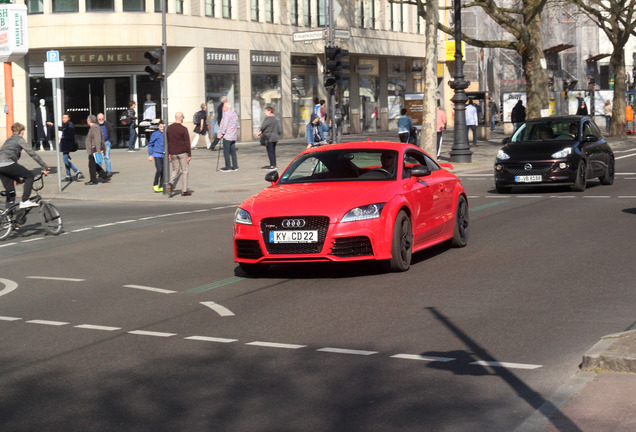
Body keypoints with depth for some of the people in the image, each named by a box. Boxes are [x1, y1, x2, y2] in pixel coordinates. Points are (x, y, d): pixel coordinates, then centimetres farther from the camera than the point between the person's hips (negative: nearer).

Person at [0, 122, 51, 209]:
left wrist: (17, 178, 41)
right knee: (30, 175, 5)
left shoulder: (8, 140, 32)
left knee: (10, 193, 14)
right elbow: (32, 153, -1)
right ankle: (25, 201, -6)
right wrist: (45, 167, 0)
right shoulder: (19, 139, 7)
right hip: (8, 164, -7)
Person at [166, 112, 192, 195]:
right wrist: (189, 154, -6)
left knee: (175, 169, 17)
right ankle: (184, 191, 6)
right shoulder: (183, 129, -13)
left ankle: (171, 183, -9)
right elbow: (187, 143, -12)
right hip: (182, 152, -5)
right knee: (185, 170, 5)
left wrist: (169, 153, 16)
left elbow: (167, 142, 10)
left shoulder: (169, 128, 4)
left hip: (173, 153, 5)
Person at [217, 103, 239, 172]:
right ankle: (235, 166, 12)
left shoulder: (227, 114, -12)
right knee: (233, 151, 12)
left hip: (227, 136, -9)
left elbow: (225, 125, -17)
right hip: (234, 136, 9)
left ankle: (228, 167, -3)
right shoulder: (234, 114, 16)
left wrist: (222, 133, -11)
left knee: (226, 152, -4)